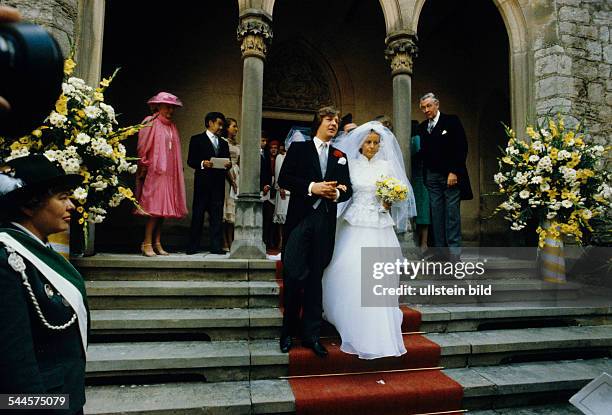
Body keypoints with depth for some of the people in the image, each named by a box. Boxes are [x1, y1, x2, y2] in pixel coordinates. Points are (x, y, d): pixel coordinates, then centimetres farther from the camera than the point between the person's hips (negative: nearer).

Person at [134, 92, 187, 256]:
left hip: (168, 173, 6)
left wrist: (176, 170, 10)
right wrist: (144, 166, -8)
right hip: (154, 171, -6)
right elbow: (142, 148, -4)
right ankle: (147, 243, -4)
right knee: (155, 207, -10)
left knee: (164, 208, 4)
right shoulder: (151, 123, 0)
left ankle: (157, 243, 10)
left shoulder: (172, 127, 19)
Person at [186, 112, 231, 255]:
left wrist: (228, 165, -5)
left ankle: (216, 246, 6)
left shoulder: (223, 143, 22)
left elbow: (227, 161, 18)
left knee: (217, 215, 2)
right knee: (198, 215, 0)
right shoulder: (197, 139, 7)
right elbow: (190, 161, -1)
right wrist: (202, 163, -19)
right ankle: (193, 247, 7)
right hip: (203, 182, -4)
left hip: (219, 183, 4)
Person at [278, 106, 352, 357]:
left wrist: (337, 193, -9)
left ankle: (311, 335, 17)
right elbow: (284, 179, -3)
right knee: (294, 276, -4)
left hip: (325, 223, 3)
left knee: (315, 280, 8)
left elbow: (348, 189, 13)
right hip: (300, 219, -3)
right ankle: (288, 332, 15)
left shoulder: (340, 157, 17)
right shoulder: (299, 148, 7)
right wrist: (312, 187, -14)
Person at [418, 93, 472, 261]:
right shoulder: (422, 127, 14)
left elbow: (462, 147, -5)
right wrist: (425, 176, 4)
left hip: (450, 176, -4)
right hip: (432, 177, 4)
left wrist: (454, 172, -12)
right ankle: (440, 251, 8)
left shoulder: (452, 121, 1)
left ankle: (454, 251, 2)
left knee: (452, 214, -4)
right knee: (436, 214, 3)